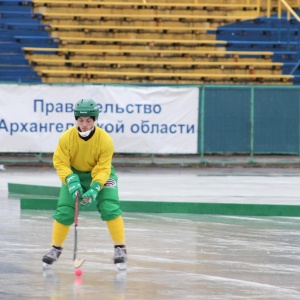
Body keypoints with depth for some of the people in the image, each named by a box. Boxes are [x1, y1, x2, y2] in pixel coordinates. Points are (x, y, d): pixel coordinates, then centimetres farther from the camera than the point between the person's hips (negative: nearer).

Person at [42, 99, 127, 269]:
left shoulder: (105, 140, -27)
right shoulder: (66, 138, -25)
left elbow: (102, 170, -25)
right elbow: (60, 163, -18)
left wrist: (94, 189, -38)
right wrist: (71, 180, -34)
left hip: (101, 174, -1)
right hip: (74, 173, 1)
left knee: (110, 208, -19)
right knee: (64, 211, -8)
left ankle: (120, 249, -6)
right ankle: (56, 248, 13)